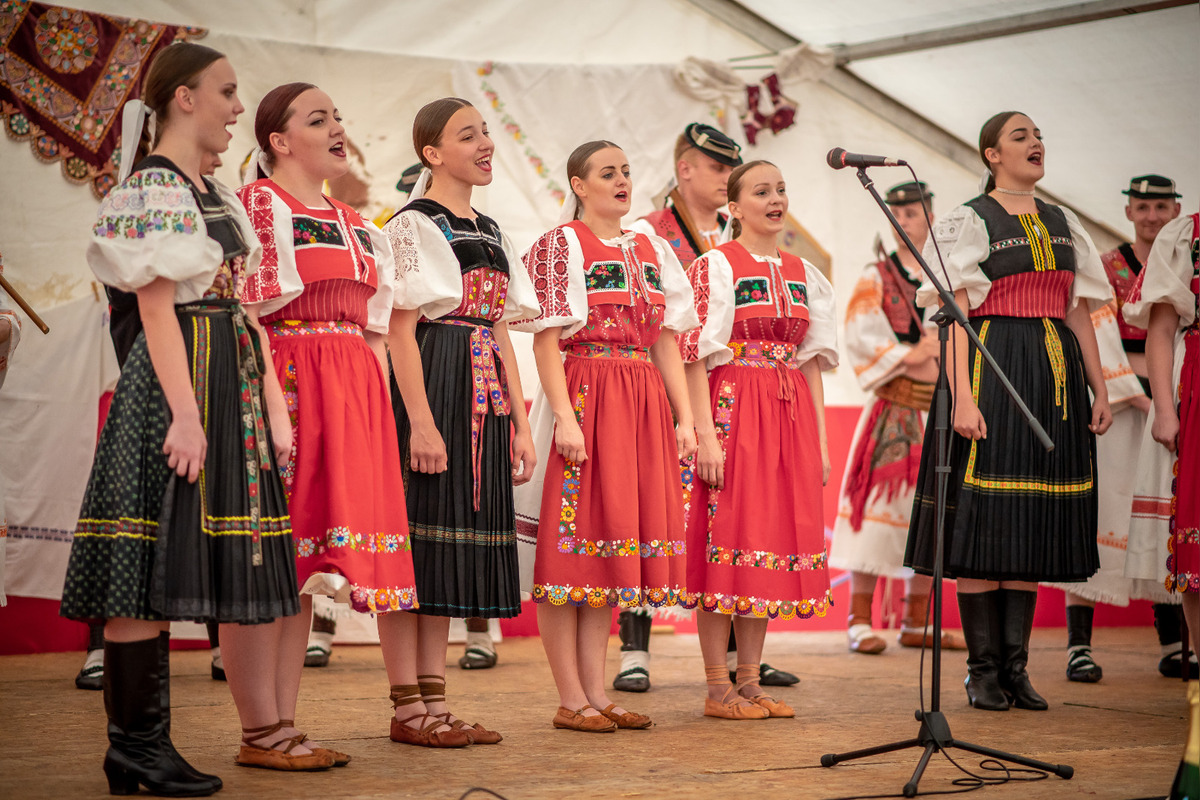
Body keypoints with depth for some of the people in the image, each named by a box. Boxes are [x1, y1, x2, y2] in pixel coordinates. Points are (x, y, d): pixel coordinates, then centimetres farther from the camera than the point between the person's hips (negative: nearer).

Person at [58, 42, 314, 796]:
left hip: (234, 383, 9)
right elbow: (157, 307, -14)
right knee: (150, 566, -6)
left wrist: (274, 407, 12)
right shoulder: (153, 186, -7)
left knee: (245, 568, 8)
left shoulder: (217, 194, 18)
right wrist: (186, 413, -20)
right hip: (178, 378, -9)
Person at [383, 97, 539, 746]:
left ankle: (435, 703, 11)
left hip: (484, 394, 8)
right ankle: (407, 708, -2)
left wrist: (520, 422, 13)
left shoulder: (490, 231, 19)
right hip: (432, 384, -8)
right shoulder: (412, 225, -4)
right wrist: (420, 420, -20)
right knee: (419, 534, -7)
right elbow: (401, 330, -11)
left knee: (457, 539, 7)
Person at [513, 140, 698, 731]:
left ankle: (596, 691, 12)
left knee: (613, 543, 7)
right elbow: (546, 341, -8)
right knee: (572, 546, -5)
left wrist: (685, 416, 7)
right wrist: (565, 417, -17)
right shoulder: (560, 245, -1)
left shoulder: (650, 252, 17)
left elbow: (666, 342, 15)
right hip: (583, 395, -6)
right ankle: (571, 698, -1)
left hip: (644, 404, 6)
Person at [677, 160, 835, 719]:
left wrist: (820, 440, 10)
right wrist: (705, 433, -17)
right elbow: (696, 355, -9)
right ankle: (718, 688, 1)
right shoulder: (715, 266, -3)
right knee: (726, 536, -5)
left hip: (790, 417, 6)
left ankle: (750, 681, 13)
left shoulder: (803, 274, 15)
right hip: (732, 410, -6)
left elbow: (812, 360, 15)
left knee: (775, 538, 5)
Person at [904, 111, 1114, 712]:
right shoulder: (968, 223, 0)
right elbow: (955, 316, -8)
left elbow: (1079, 313, 17)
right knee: (985, 522, -6)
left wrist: (1100, 389, 9)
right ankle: (982, 669, 1)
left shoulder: (1063, 225, 16)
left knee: (1033, 523, 5)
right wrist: (962, 396, -18)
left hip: (1055, 376, 5)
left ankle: (1015, 666, 9)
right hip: (992, 369, -5)